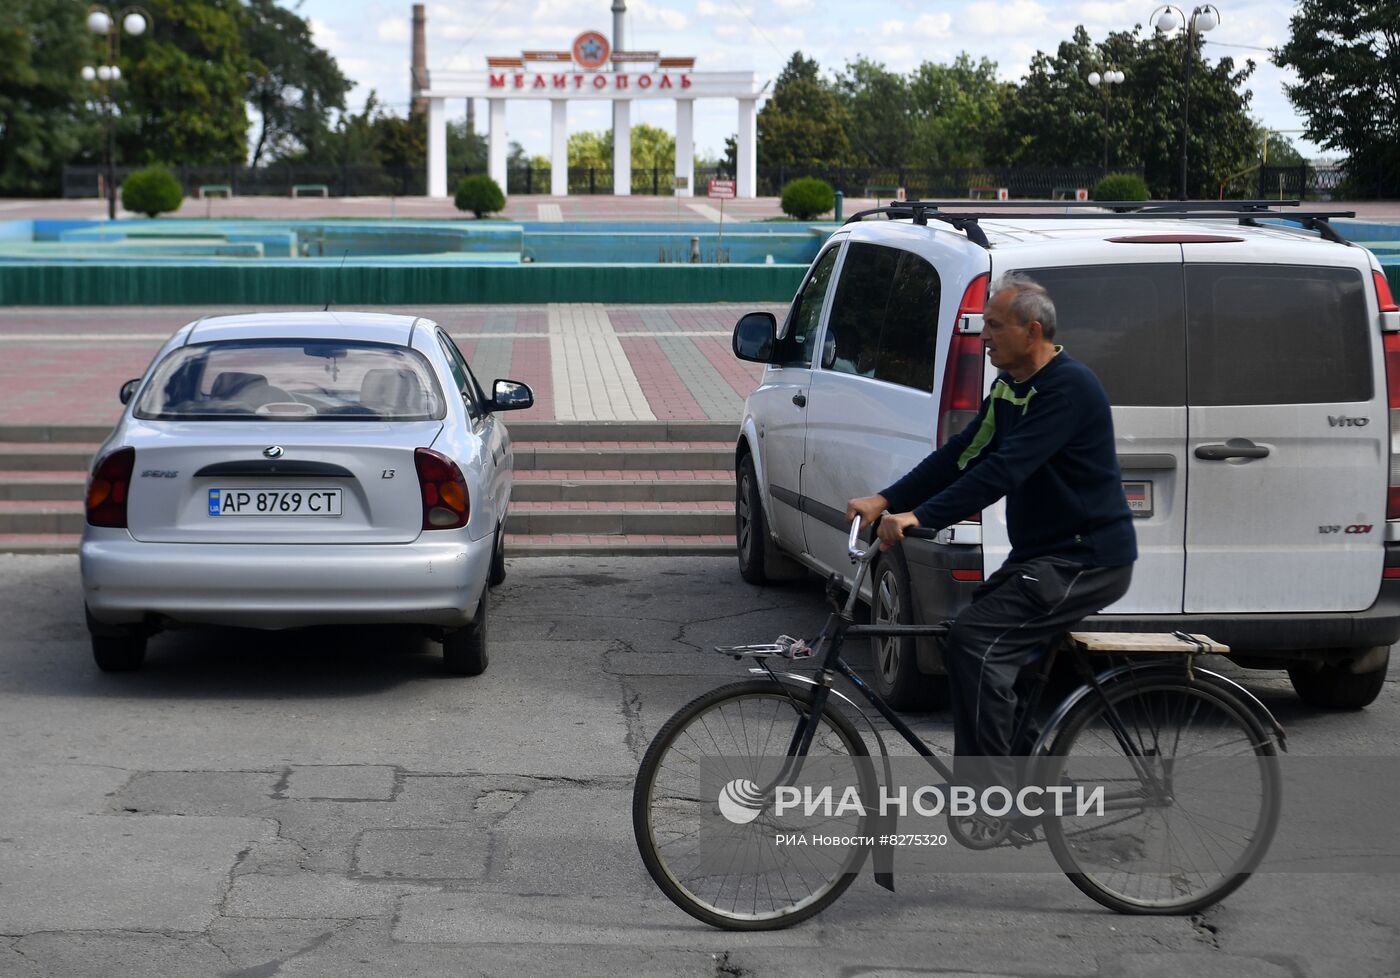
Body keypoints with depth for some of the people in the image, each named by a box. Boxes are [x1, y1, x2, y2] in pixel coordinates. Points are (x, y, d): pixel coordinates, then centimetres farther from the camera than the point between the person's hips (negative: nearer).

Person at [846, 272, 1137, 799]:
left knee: (975, 641, -20)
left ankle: (990, 791, -15)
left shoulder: (1068, 387, -19)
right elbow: (962, 455, 9)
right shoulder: (1009, 387, 12)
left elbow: (1006, 469, -29)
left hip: (1086, 561, -10)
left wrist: (920, 517, -34)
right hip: (1042, 555, 10)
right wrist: (885, 501, -2)